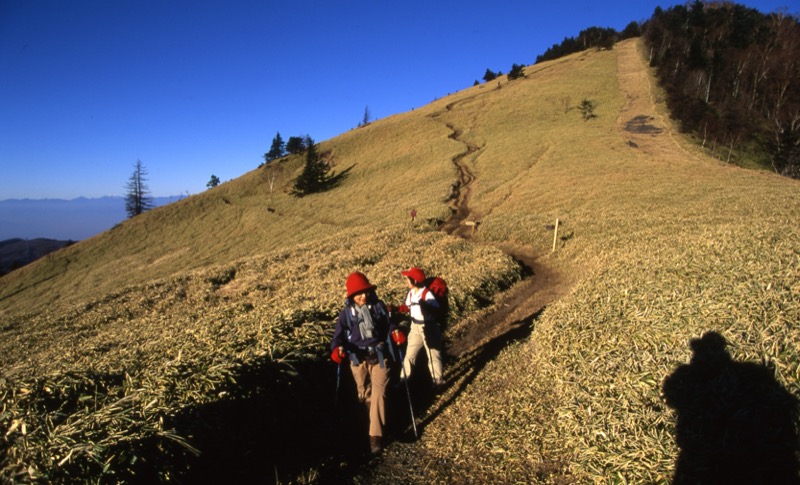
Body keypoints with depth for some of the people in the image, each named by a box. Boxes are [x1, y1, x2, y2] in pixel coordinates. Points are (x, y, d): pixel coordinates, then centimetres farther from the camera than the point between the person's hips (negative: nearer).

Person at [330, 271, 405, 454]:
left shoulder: (379, 306, -5)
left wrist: (395, 332, -16)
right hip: (358, 359, 1)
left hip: (379, 356, -1)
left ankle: (375, 435, -2)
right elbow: (339, 335, -8)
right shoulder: (346, 313, -6)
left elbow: (388, 324, 6)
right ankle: (376, 418, 50)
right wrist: (337, 349, -28)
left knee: (378, 393, -8)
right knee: (365, 395, 18)